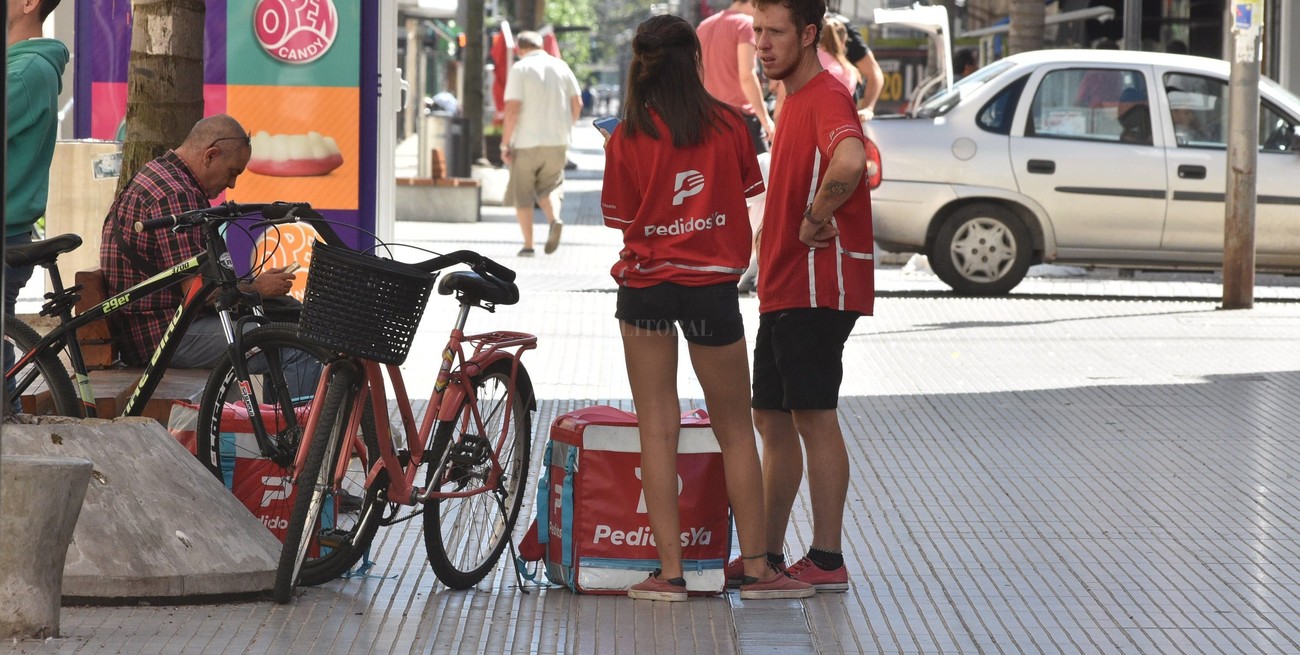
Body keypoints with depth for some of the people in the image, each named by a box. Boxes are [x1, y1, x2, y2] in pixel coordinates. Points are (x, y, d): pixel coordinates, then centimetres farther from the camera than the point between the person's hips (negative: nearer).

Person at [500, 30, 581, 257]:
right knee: (548, 188, 16)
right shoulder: (560, 66, 7)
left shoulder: (520, 69, -6)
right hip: (558, 141, 4)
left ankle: (528, 244, 6)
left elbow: (512, 108, -14)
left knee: (522, 194, 9)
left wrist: (505, 144, -9)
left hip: (527, 142, -4)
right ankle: (554, 219, -14)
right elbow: (577, 104, 6)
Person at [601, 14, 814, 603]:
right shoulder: (728, 123, -2)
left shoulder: (626, 138, -5)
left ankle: (669, 571, 2)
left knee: (657, 429, 5)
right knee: (735, 431, 9)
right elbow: (745, 196, 7)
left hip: (645, 284, 0)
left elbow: (624, 220, -1)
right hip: (713, 284, 0)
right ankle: (756, 567, 8)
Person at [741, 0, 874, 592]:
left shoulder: (827, 97, -15)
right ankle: (767, 554, 20)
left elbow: (850, 163, -37)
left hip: (816, 291, -10)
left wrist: (816, 220, -24)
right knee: (772, 419, 13)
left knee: (812, 416, -7)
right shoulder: (795, 100, 18)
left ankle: (827, 561, -2)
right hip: (783, 290, 10)